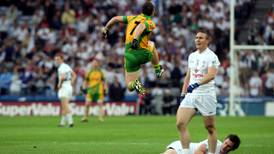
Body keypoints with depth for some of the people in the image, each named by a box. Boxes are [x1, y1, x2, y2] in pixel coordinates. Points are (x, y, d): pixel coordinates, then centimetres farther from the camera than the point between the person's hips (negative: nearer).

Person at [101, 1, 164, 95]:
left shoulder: (132, 18, 11)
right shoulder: (150, 23, -4)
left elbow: (116, 18, 12)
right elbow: (141, 26, -26)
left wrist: (106, 28, 27)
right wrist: (135, 39, -41)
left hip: (130, 56, 3)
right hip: (143, 54, -3)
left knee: (129, 86, 11)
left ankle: (134, 84, -25)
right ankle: (158, 69, 39)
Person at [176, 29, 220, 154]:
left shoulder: (211, 57, -8)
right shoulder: (192, 56, 15)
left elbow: (211, 75, -23)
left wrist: (197, 84, -36)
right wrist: (183, 94, 16)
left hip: (206, 95, -6)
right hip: (191, 95, 6)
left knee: (210, 128, 1)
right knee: (180, 123, -9)